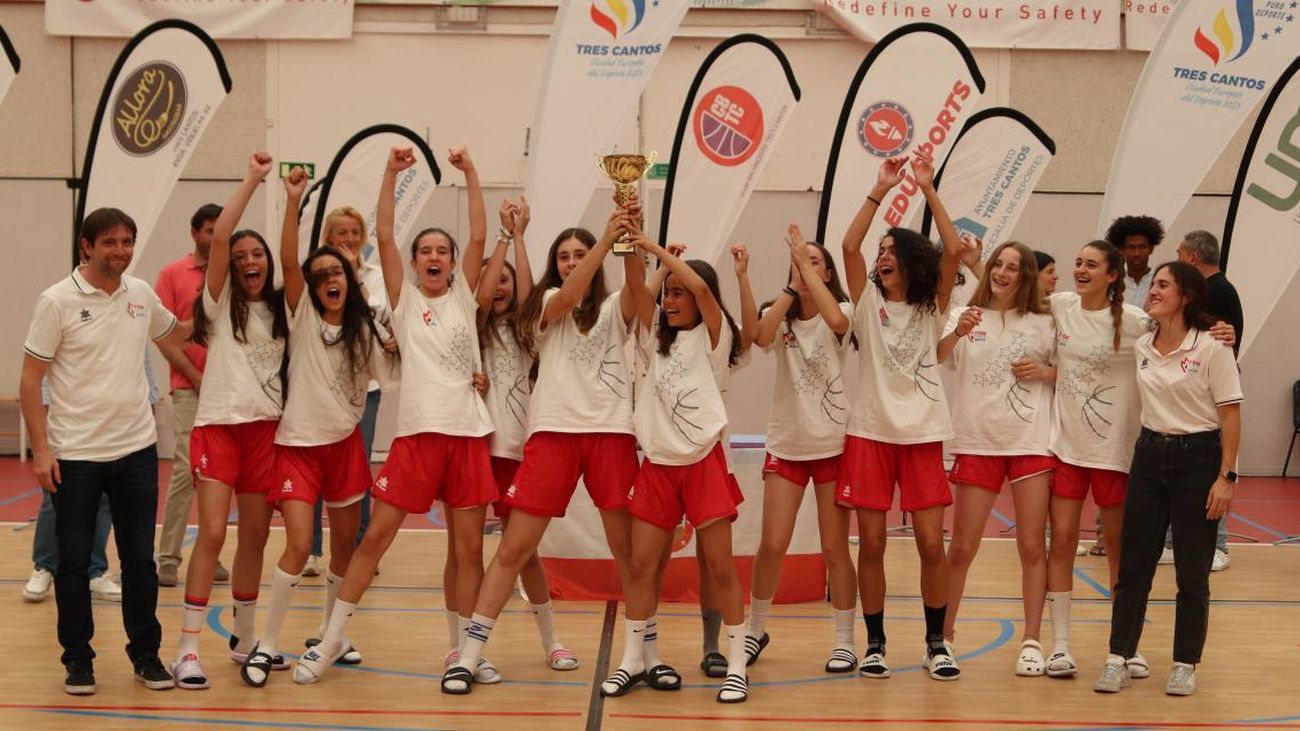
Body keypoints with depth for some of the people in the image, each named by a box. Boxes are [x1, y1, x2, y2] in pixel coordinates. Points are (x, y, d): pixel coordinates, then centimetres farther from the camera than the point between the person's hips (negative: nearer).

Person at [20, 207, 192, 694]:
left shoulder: (141, 294, 5)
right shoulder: (57, 301, -8)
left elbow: (174, 338, 27)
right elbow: (30, 381, -7)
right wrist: (40, 448, -12)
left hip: (136, 450, 4)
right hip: (74, 455, -4)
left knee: (140, 559, 9)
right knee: (74, 562, 5)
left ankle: (145, 653, 20)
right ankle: (77, 659, 18)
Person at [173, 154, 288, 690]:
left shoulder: (278, 308, 14)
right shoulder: (220, 301, -3)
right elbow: (219, 235, -13)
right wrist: (252, 180, -12)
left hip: (266, 426, 5)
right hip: (219, 424, -5)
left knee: (256, 534, 10)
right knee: (212, 534, -11)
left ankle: (245, 638, 24)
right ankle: (187, 649, -7)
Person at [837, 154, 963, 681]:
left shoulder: (931, 308, 4)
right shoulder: (869, 303, 5)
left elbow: (953, 250, -9)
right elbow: (850, 245, -9)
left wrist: (928, 189, -10)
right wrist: (881, 189, -10)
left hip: (923, 435, 0)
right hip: (870, 433, 0)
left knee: (931, 544, -3)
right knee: (871, 544, 1)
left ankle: (936, 643, 12)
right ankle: (874, 644, 13)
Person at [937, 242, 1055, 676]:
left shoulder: (1043, 323, 7)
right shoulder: (966, 317, 5)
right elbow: (934, 359, -11)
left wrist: (1046, 372, -7)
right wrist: (957, 332, -29)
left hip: (1031, 442, 1)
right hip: (977, 442, 0)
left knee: (1032, 546, 2)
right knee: (962, 547, 3)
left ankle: (1031, 642, 8)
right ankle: (944, 634, 16)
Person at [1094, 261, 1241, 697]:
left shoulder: (1211, 349, -9)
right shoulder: (1140, 347, 6)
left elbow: (1230, 415, -9)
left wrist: (1226, 476, -13)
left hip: (1198, 457, -5)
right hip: (1150, 454, 5)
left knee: (1192, 571, 3)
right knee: (1133, 565, 4)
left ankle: (1185, 666, 14)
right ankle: (1118, 660, 8)